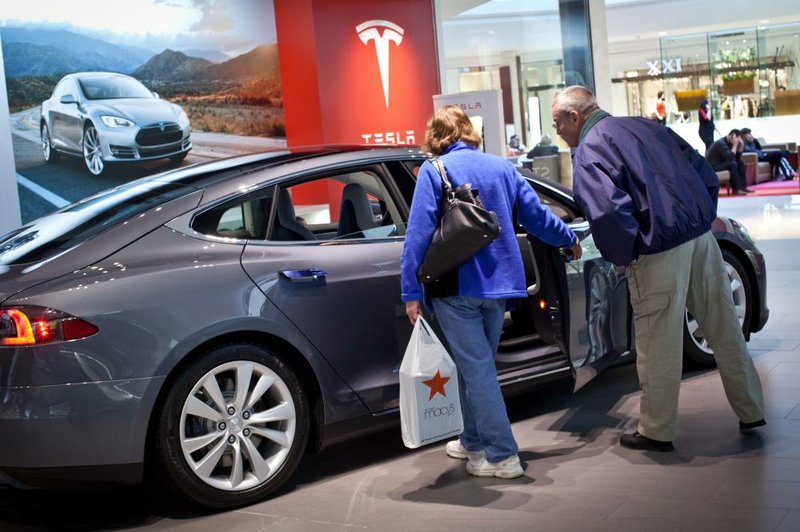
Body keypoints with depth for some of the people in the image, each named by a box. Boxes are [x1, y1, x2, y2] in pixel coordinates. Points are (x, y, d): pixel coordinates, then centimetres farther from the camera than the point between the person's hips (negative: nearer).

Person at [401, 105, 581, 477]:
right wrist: (569, 240, 31)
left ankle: (502, 456, -3)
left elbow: (419, 233, -13)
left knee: (476, 368, -3)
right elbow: (536, 215, 13)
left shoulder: (433, 171, -6)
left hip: (456, 287, -6)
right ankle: (474, 441, 28)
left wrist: (411, 292, -12)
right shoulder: (502, 167, 9)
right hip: (497, 283, 6)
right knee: (479, 364, 18)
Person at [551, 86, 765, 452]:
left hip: (660, 255, -7)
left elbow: (607, 210, -24)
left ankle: (656, 431, 17)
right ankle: (751, 412, 30)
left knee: (658, 346, 5)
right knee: (725, 330, 17)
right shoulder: (644, 126, 16)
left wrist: (622, 255, -9)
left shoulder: (588, 151, -6)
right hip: (702, 239, 7)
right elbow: (707, 176, 18)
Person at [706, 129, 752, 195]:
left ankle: (743, 186, -2)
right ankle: (737, 189, -21)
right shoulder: (721, 143, -23)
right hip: (712, 167, -10)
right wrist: (735, 145, -24)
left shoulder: (729, 143, 6)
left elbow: (737, 157, 8)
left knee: (740, 162, 3)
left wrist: (741, 145, -3)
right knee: (732, 164, -27)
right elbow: (730, 157, -31)